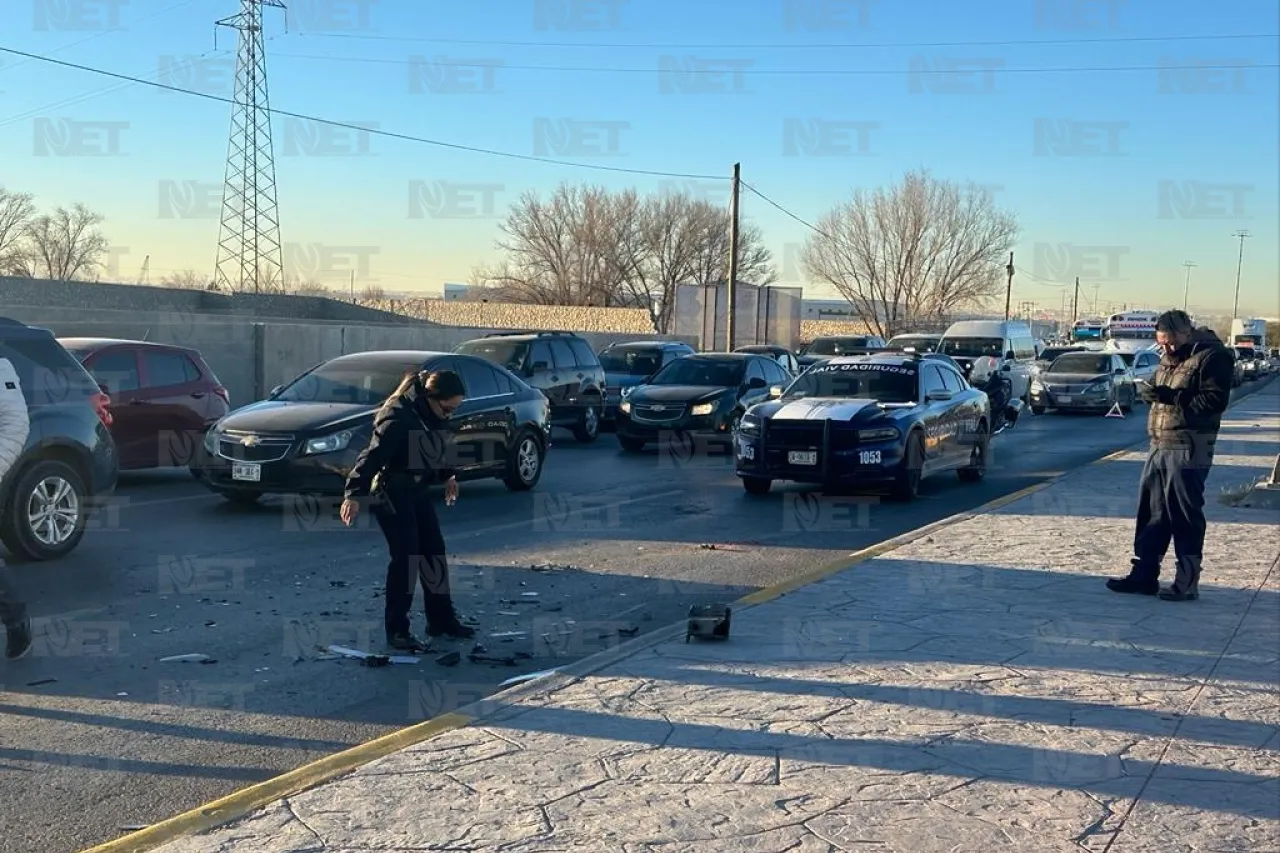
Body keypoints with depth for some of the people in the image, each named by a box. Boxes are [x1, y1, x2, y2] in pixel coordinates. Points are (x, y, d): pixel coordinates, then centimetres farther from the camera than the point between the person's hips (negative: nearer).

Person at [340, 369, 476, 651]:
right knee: (405, 557, -9)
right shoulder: (399, 419, -25)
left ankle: (442, 620, 22)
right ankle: (397, 630, 1)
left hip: (417, 490, 9)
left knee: (434, 552, 11)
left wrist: (447, 476, 29)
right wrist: (354, 494, -34)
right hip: (391, 493, -9)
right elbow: (372, 456, -29)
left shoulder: (433, 415, 2)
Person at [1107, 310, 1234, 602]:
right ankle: (1144, 574, 18)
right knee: (1150, 512, 11)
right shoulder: (1170, 357, 17)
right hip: (1159, 445, 8)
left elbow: (1215, 400, -18)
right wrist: (1151, 391, 0)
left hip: (1188, 449, -8)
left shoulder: (1212, 356, -9)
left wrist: (1172, 397, -23)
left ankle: (1187, 583, 5)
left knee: (1186, 517, -3)